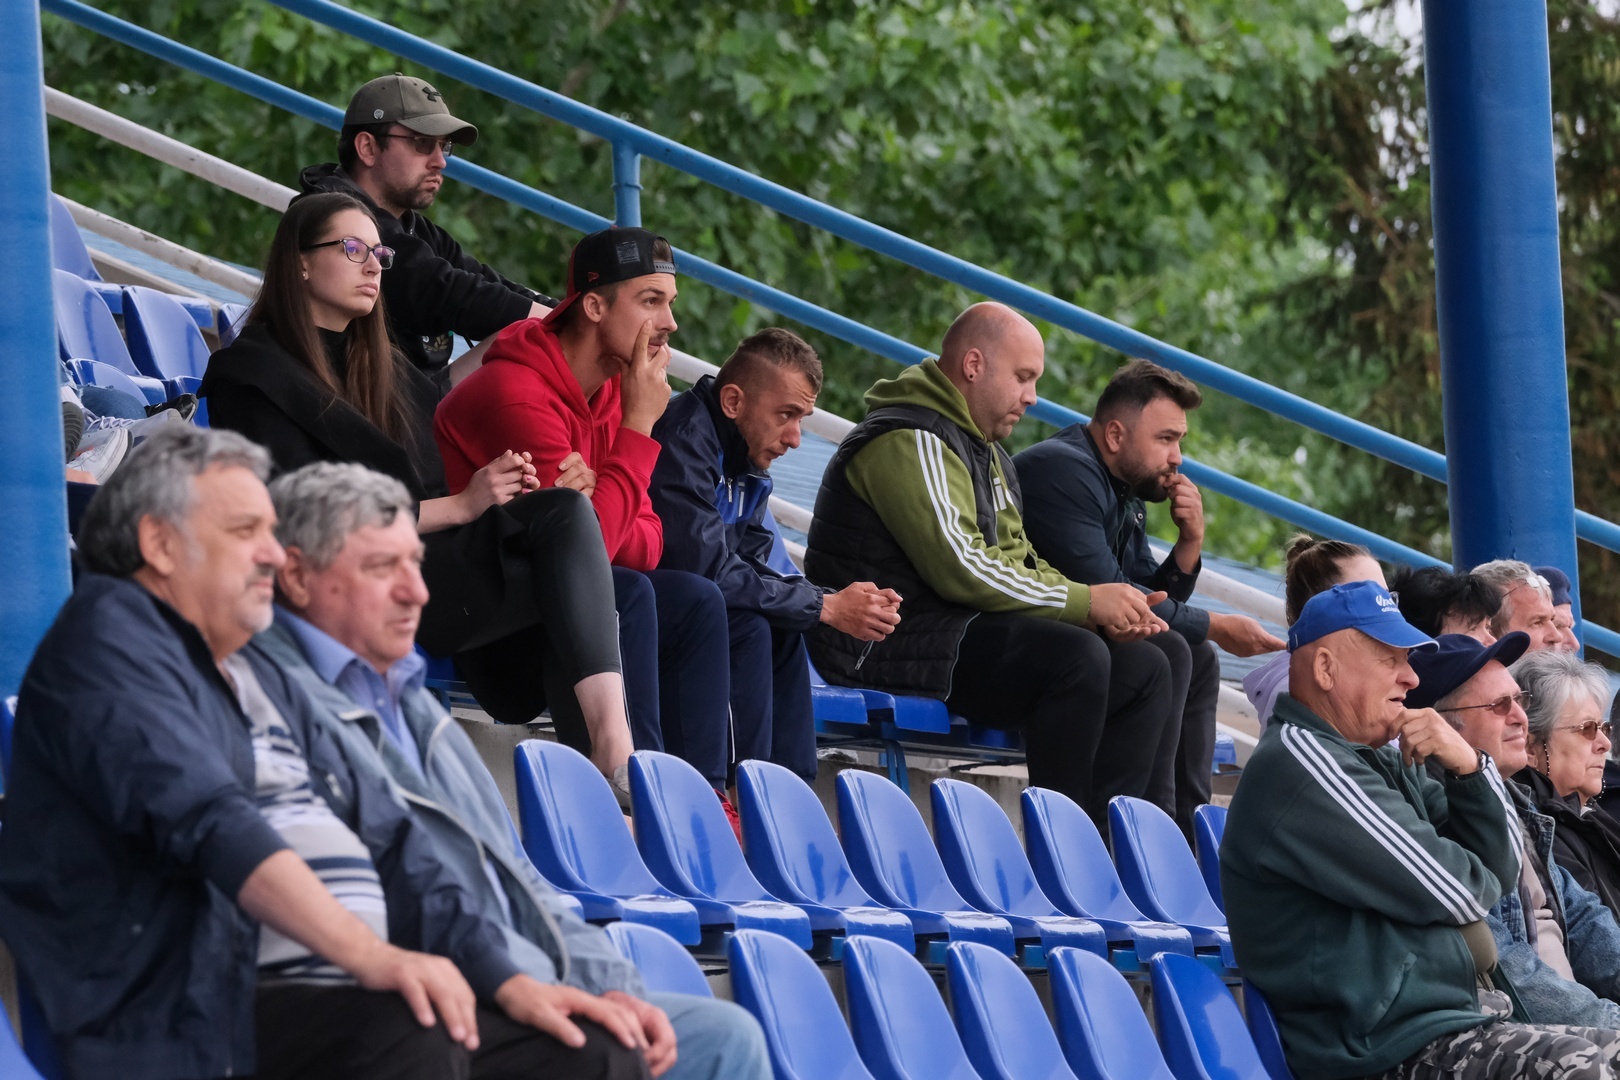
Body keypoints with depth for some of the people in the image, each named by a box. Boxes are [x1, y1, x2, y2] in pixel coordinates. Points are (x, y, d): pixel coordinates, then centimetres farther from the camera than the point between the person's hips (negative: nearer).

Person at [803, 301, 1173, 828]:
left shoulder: (985, 451, 21)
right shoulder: (911, 443, -13)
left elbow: (1019, 562, 20)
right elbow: (961, 569, -22)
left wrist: (1110, 610, 0)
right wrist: (1085, 602, -17)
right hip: (889, 645, -11)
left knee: (1145, 668, 1)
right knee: (1076, 658, -29)